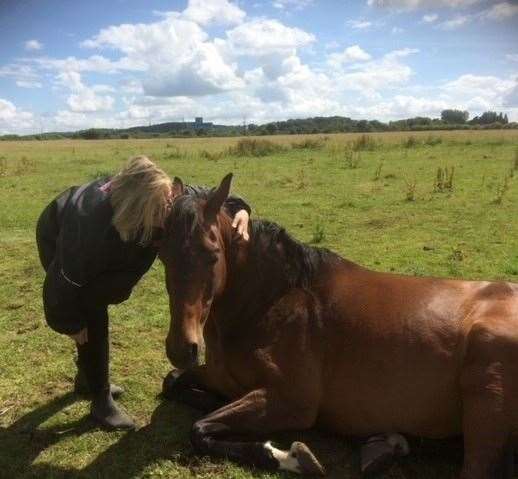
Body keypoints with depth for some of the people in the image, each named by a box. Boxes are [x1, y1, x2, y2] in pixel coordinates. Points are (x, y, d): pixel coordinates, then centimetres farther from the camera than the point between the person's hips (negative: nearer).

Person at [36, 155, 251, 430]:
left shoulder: (165, 199, -32)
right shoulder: (92, 227, -47)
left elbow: (201, 196, -15)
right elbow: (64, 282, -33)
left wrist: (237, 207, -33)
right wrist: (70, 323, -20)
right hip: (58, 240, -6)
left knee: (94, 307, 15)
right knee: (91, 320, -13)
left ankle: (87, 378, 37)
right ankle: (101, 403, 1)